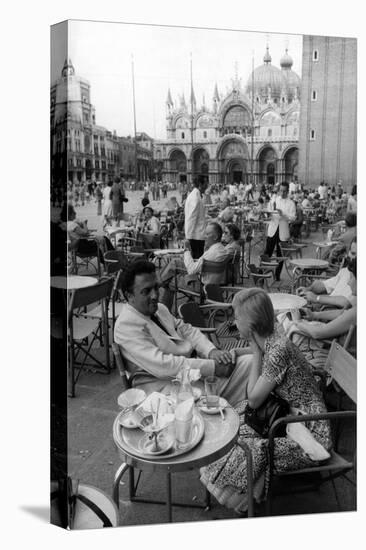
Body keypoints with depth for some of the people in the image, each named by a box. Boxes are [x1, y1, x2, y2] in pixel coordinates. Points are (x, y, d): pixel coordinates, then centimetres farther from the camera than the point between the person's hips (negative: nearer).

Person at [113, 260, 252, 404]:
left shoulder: (160, 309, 15)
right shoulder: (126, 325, -13)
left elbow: (187, 330, 16)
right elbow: (160, 366, -23)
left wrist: (211, 351, -6)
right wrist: (212, 366, -22)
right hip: (164, 384, -9)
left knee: (248, 363, -5)